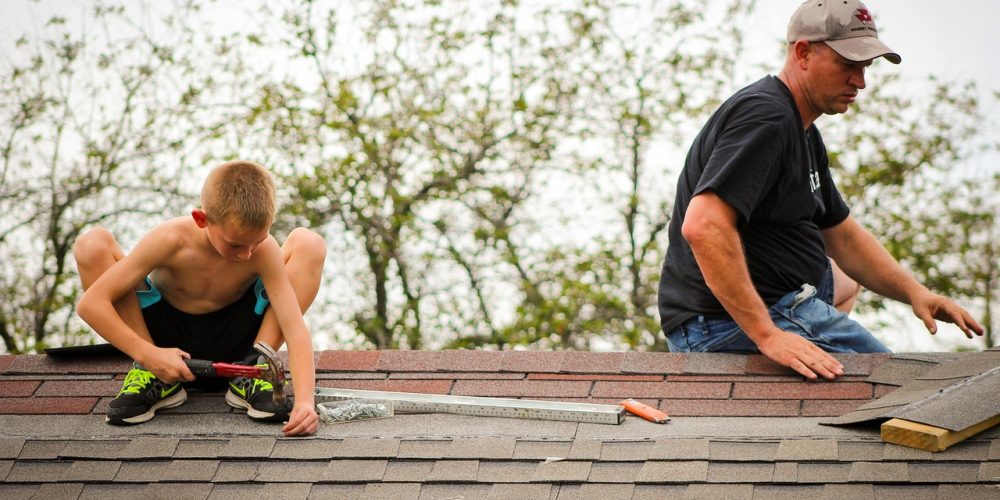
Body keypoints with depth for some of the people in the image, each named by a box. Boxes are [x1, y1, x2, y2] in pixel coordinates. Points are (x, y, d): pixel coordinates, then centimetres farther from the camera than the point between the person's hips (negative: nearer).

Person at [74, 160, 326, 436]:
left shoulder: (264, 250, -26)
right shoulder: (171, 240, -28)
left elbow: (295, 328, -30)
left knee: (309, 244, -19)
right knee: (92, 245, -24)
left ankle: (253, 374, -12)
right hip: (168, 338, 0)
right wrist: (147, 354, -35)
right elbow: (91, 303, -27)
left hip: (230, 344, 0)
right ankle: (154, 378, -12)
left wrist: (304, 401, -46)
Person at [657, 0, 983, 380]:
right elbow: (702, 227, -31)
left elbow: (843, 236, 25)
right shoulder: (765, 117, -18)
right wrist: (766, 335, -33)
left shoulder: (805, 133, 17)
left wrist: (914, 292, 8)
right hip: (728, 329, -11)